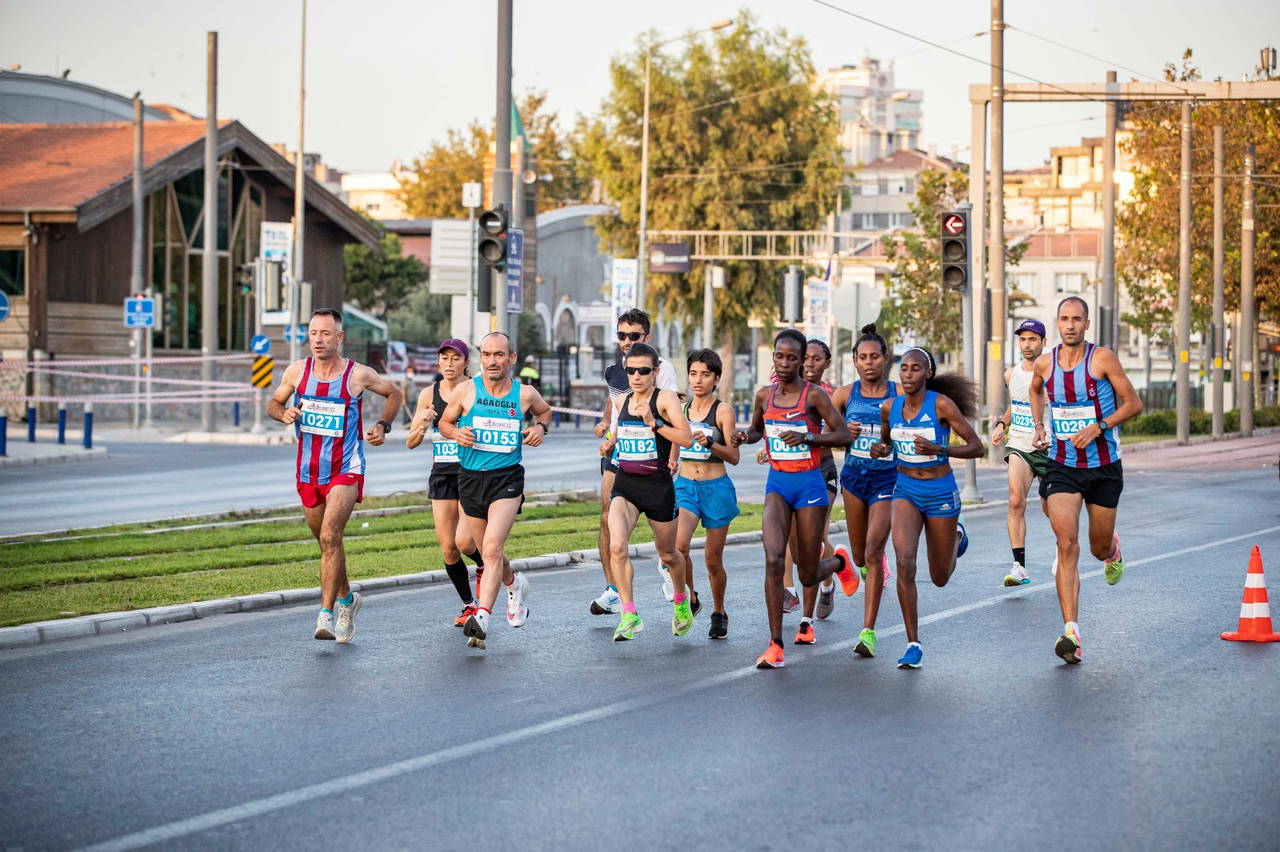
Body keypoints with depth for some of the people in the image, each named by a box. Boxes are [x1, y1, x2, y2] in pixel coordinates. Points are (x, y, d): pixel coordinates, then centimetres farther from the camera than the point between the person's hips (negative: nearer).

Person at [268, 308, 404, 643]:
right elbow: (273, 403, 13)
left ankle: (327, 615, -21)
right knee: (326, 541, 15)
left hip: (346, 469, -4)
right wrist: (284, 413, -9)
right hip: (308, 471, 4)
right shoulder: (297, 371, -1)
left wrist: (383, 425, -5)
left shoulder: (358, 375, -8)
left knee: (330, 536, -20)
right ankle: (346, 599, 38)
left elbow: (395, 393, 9)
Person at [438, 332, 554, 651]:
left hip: (507, 479, -3)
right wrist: (456, 433, -11)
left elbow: (545, 411, 22)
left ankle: (482, 618, -26)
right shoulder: (467, 391, -2)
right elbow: (444, 422, 11)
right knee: (488, 552, 15)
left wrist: (540, 427, 0)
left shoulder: (525, 394, 0)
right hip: (470, 478, 3)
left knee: (492, 548, -21)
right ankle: (514, 585, 47)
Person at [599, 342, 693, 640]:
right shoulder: (622, 401, 9)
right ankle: (629, 616, -18)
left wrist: (654, 422, -26)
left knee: (668, 555, 14)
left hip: (658, 485, -3)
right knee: (617, 546, -22)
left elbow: (686, 439, -19)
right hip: (624, 484, 3)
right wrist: (609, 445, 11)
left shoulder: (665, 398, -7)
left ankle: (681, 601, 44)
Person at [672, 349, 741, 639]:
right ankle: (688, 598, 0)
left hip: (716, 488, -3)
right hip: (685, 487, 3)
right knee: (679, 545, -22)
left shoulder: (723, 410, -6)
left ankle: (718, 613, 27)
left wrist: (709, 443, -25)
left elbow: (734, 456, -12)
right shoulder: (681, 408, 6)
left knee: (713, 559, 5)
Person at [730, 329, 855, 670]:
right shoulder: (764, 396, 5)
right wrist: (743, 436, -1)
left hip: (810, 485, -3)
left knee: (808, 576, 5)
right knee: (773, 559, -19)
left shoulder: (814, 395, -8)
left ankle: (839, 561, 44)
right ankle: (775, 646, -15)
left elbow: (844, 435, -8)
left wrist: (807, 437, -22)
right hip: (778, 484, 3)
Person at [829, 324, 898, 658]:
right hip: (854, 476, 3)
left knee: (873, 552, -17)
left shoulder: (899, 393, -3)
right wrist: (843, 432, -15)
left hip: (887, 478, -3)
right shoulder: (845, 394, 3)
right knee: (860, 557, 12)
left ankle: (868, 631, -16)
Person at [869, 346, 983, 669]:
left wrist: (938, 448, -27)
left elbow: (976, 447, -13)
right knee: (904, 563, -22)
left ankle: (956, 534, 49)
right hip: (906, 491, 2)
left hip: (940, 493, -2)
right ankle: (913, 645, -13)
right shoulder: (889, 407, -2)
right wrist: (880, 450, -6)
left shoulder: (942, 404, -15)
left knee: (940, 578, 12)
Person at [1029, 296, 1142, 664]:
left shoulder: (1102, 358, -11)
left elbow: (1133, 403, -7)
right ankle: (1071, 632, -22)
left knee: (1099, 549, 13)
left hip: (1104, 467, -1)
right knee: (1067, 543, -17)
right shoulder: (1044, 363, 0)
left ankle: (1113, 548, 54)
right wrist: (1039, 425, 9)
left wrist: (1098, 427, -19)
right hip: (1061, 467, 1)